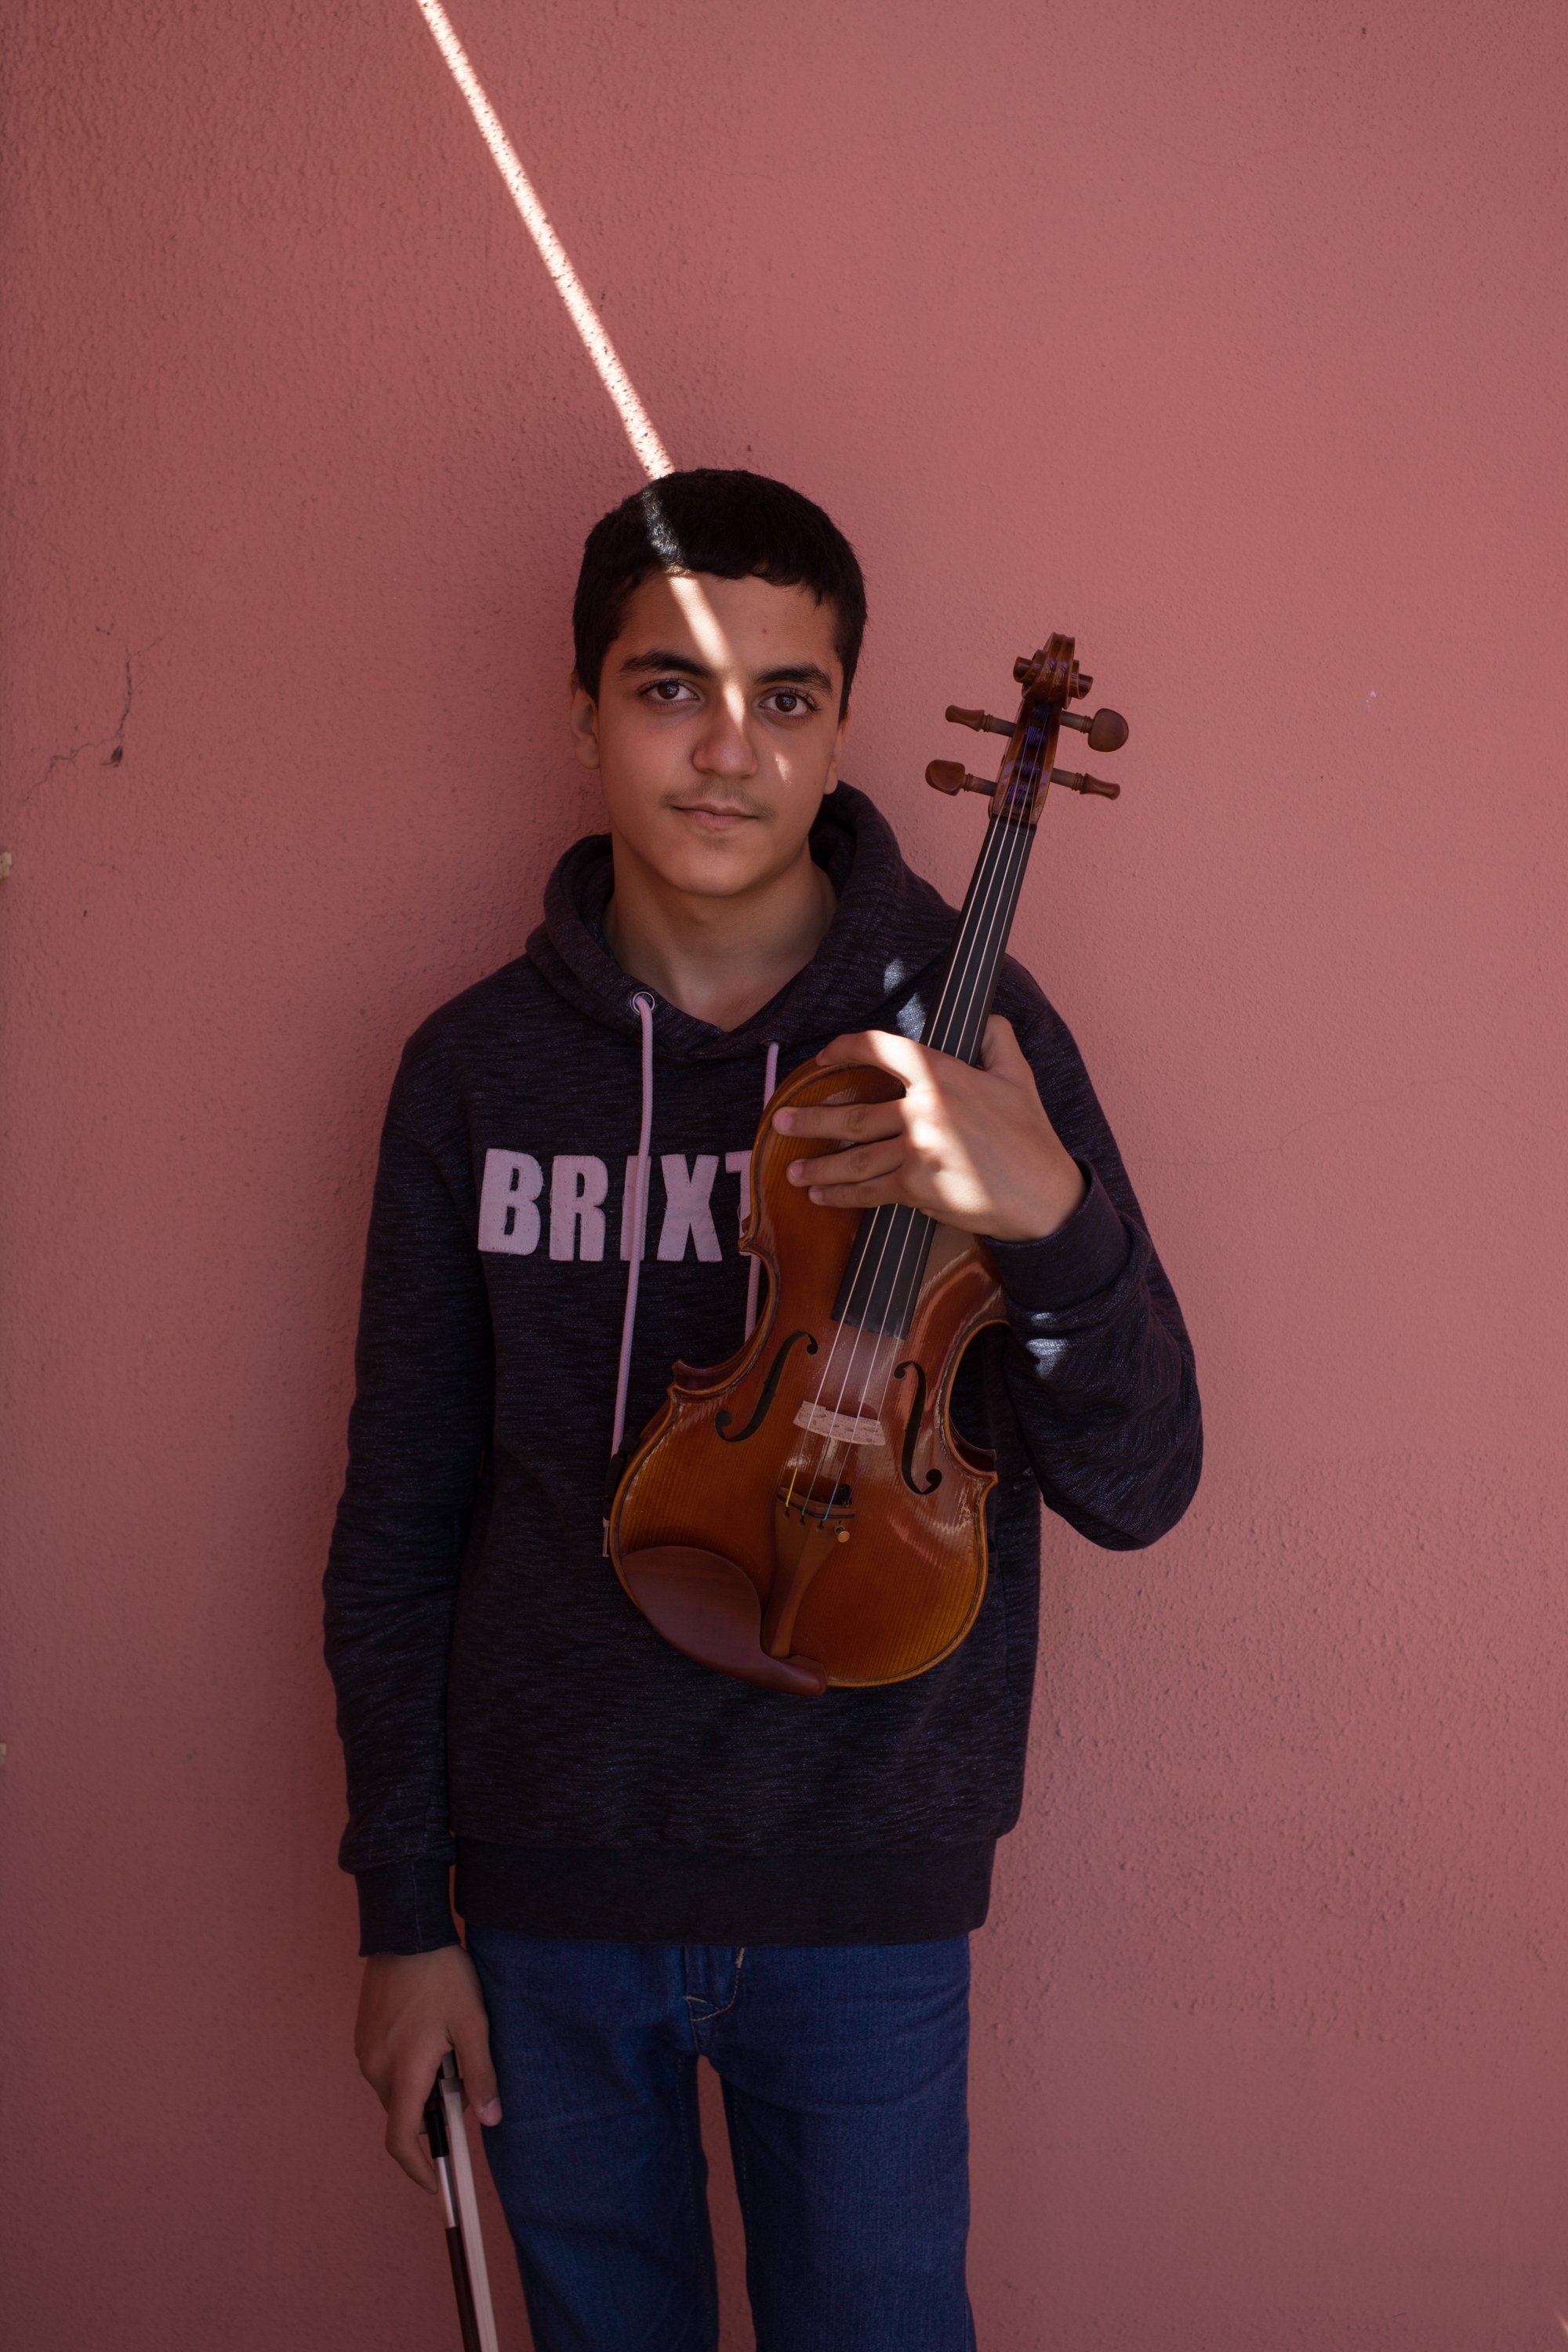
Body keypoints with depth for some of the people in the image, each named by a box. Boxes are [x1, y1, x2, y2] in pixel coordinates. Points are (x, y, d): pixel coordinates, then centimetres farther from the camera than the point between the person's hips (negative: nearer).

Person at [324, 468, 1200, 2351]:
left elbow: (1134, 1490, -13)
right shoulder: (479, 1068, -5)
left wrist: (1053, 1217, -32)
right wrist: (402, 1909, 2)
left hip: (861, 1896, -1)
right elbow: (400, 1514, 2)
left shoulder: (961, 1035, -9)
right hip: (546, 1880, 2)